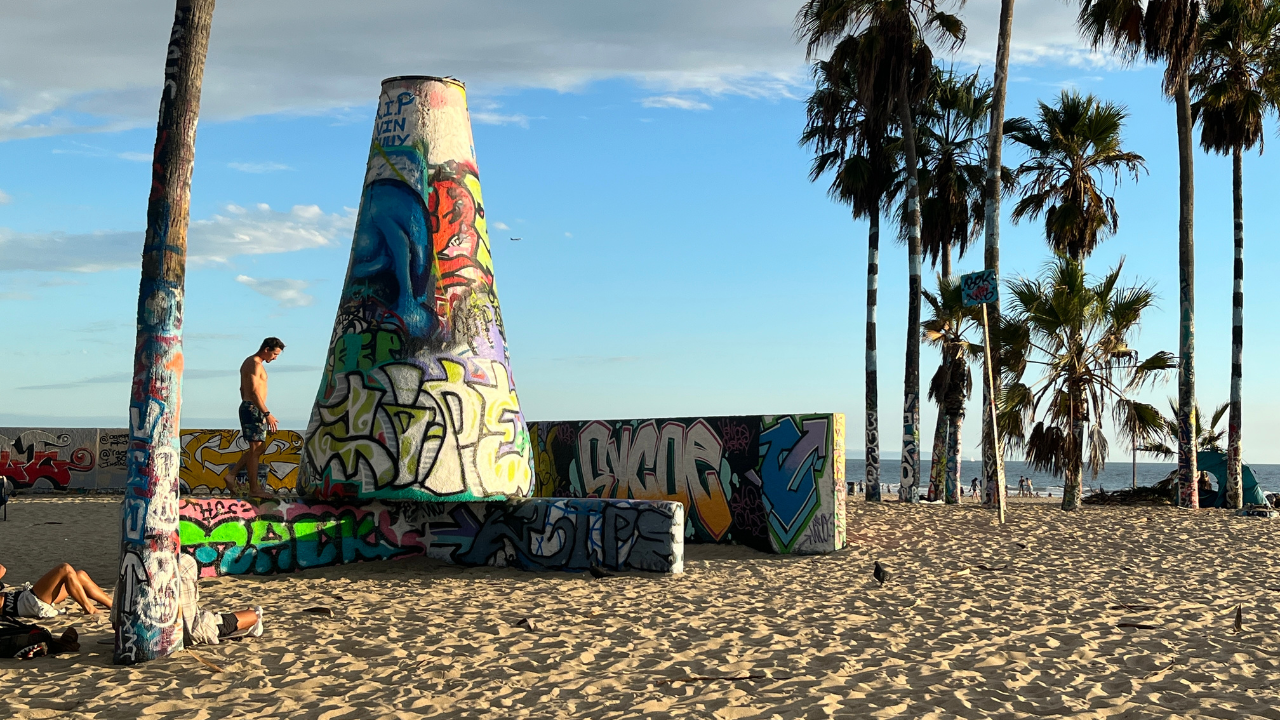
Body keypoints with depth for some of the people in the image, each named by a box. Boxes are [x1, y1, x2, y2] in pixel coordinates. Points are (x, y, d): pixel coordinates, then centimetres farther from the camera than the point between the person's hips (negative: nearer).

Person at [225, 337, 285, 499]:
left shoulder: (249, 362, 18)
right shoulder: (255, 364, -15)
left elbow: (243, 389, 24)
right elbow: (254, 391, -23)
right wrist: (267, 414, -24)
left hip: (248, 408, 10)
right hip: (254, 409, -10)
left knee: (260, 447, 15)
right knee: (256, 448, -6)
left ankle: (232, 475, 15)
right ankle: (254, 489, -4)